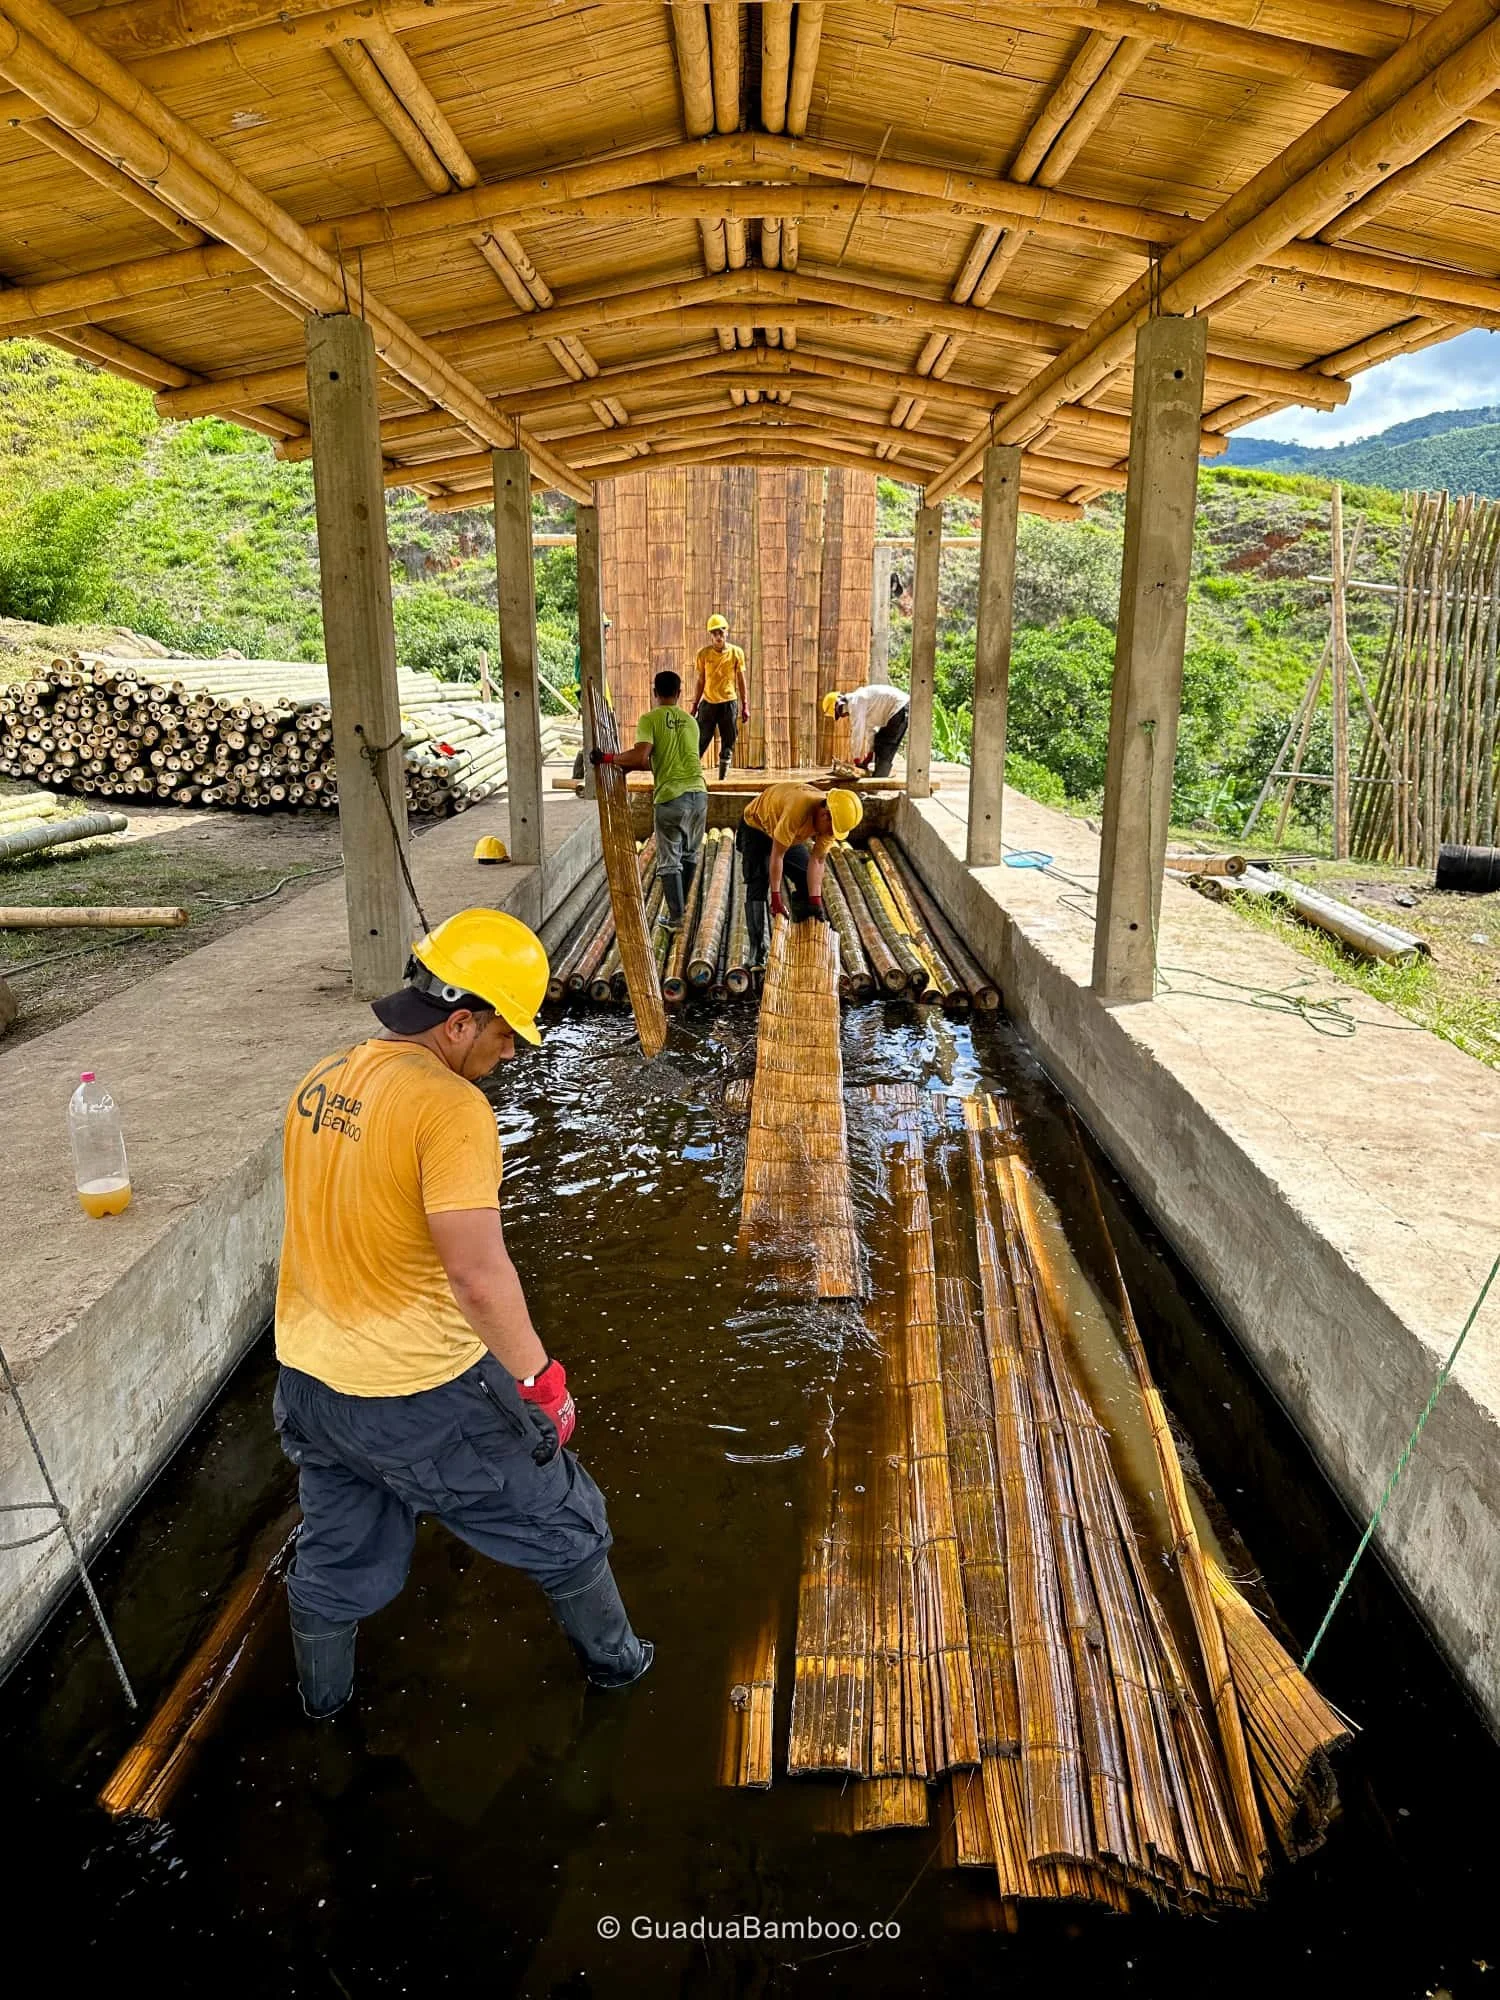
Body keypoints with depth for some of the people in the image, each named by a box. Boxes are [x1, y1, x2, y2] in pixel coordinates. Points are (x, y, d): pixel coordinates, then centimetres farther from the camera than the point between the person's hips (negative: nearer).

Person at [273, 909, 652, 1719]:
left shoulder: (318, 1083, 0)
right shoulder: (450, 1107, -26)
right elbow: (479, 1274, -31)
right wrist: (540, 1377, -18)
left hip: (310, 1376, 7)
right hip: (421, 1391, -7)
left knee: (334, 1544, 29)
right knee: (556, 1518, 17)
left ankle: (321, 1693, 50)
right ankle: (611, 1657, 37)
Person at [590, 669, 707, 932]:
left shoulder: (650, 719, -2)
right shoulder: (690, 721, 16)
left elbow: (640, 757, -16)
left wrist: (608, 757, -1)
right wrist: (630, 765, 24)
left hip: (670, 798, -5)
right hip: (698, 792, 5)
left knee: (669, 860, 6)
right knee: (690, 855, 20)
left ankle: (675, 917, 9)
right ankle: (680, 907, 31)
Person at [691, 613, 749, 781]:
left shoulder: (736, 652, -2)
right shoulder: (703, 653, -1)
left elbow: (741, 680, 5)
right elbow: (701, 681, 6)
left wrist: (745, 705, 3)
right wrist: (695, 704, 5)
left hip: (729, 703, 0)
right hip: (708, 703, 0)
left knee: (728, 743, 3)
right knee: (700, 741, -2)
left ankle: (723, 778, 11)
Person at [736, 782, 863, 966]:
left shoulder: (831, 820, -22)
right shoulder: (798, 808, -43)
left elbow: (817, 860, -18)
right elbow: (777, 854, -37)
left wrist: (815, 901, -24)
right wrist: (776, 897, -35)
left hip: (791, 835, 6)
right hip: (757, 827, -6)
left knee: (807, 883, -2)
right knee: (757, 889, -14)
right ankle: (757, 954, -13)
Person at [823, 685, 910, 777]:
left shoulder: (855, 702, -14)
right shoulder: (858, 700, 17)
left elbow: (857, 732, -17)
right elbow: (870, 729, 23)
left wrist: (857, 760, -12)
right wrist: (869, 757, 22)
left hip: (901, 708, -11)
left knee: (885, 751, -9)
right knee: (879, 742, 15)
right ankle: (878, 778, 16)